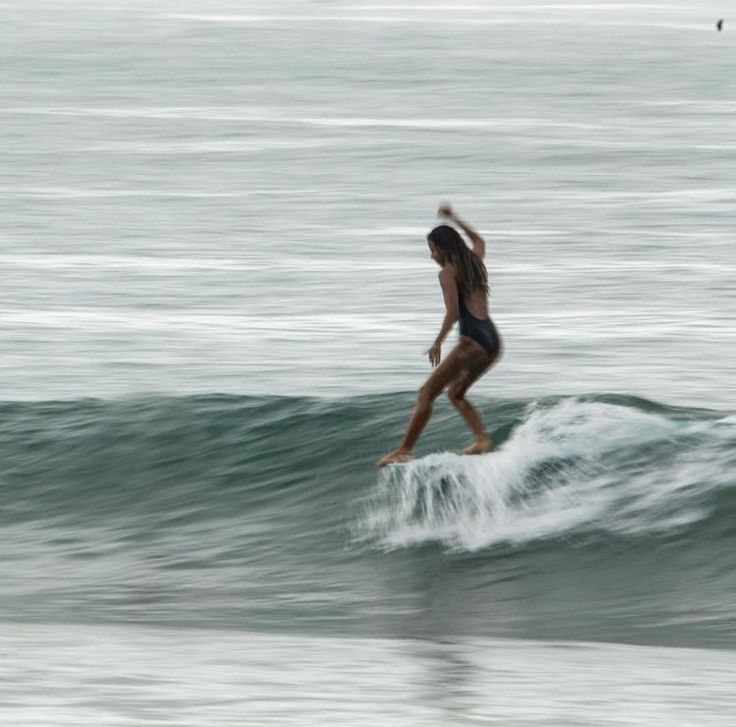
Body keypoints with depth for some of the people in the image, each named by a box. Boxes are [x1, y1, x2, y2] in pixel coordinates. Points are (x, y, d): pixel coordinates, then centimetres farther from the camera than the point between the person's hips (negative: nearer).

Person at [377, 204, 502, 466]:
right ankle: (482, 438, 4)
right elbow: (478, 239, 41)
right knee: (456, 393, 23)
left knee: (427, 393, -4)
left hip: (473, 341, -8)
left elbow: (453, 313, -16)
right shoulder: (474, 262, 17)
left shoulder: (447, 273, -4)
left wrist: (437, 343, -10)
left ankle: (403, 450, -8)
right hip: (493, 340, 8)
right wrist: (453, 219, 47)